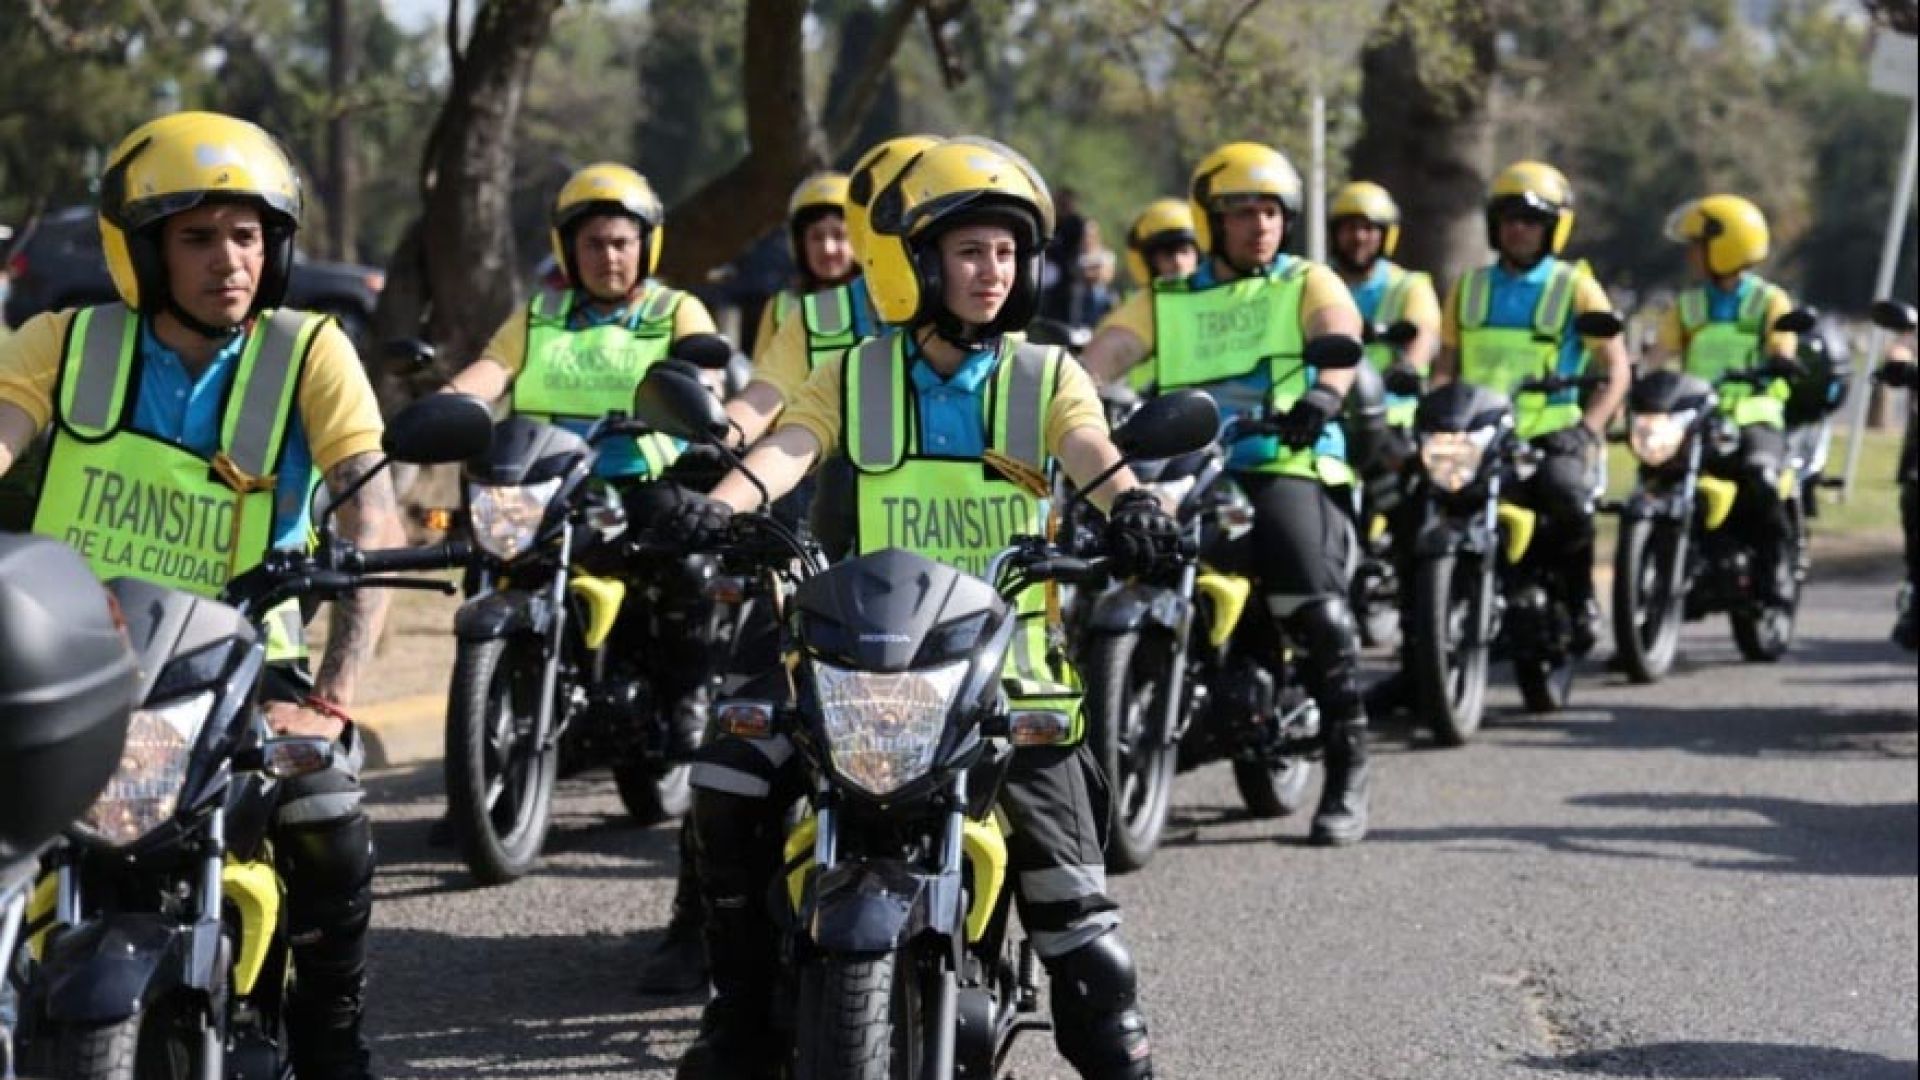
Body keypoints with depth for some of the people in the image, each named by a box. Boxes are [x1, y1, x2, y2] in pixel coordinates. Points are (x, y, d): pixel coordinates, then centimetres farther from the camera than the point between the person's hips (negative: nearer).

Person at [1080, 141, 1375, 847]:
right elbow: (1105, 354, 5)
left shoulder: (1308, 284, 15)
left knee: (1315, 608, -25)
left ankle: (1348, 770, -10)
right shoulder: (1164, 303, 22)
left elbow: (1340, 335, -7)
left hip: (1287, 466, -3)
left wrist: (1326, 391, -31)